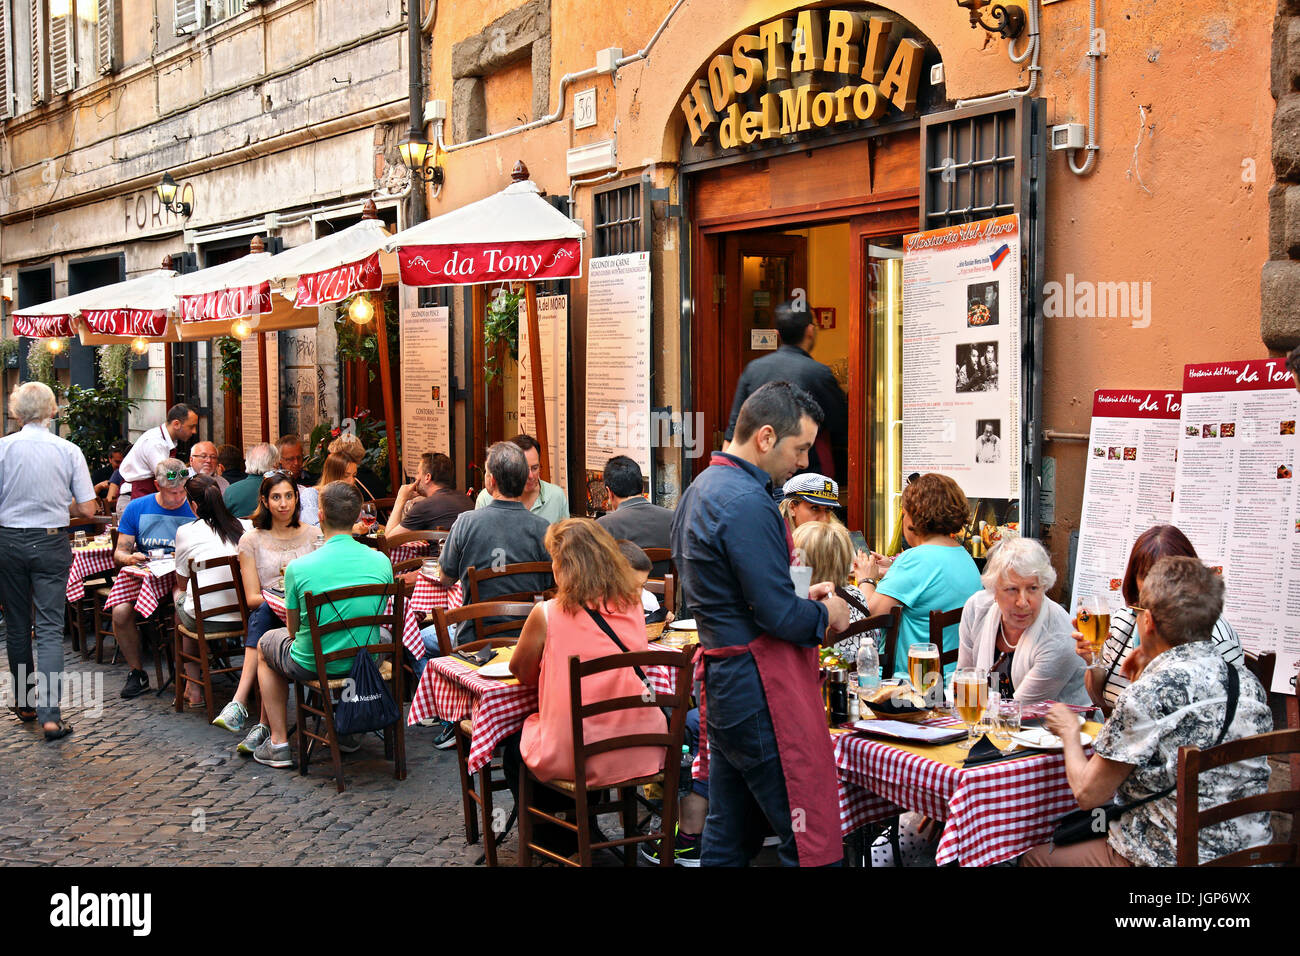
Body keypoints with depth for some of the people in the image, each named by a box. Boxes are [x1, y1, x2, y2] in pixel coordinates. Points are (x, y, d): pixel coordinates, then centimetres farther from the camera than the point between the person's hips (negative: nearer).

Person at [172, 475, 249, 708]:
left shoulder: (186, 532, -3)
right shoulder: (245, 527, 5)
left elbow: (182, 583, 10)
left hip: (204, 620, -4)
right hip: (242, 616, 4)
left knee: (179, 594, 29)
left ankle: (193, 688, 31)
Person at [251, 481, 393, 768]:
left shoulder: (298, 567, -19)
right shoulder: (381, 561, -11)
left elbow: (293, 628, -4)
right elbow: (376, 614, 5)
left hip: (313, 666, -3)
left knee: (266, 644, 30)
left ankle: (279, 742, 27)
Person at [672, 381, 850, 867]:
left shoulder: (701, 489, 14)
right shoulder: (747, 503, -19)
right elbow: (779, 617, -20)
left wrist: (802, 598, 13)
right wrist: (828, 615, -1)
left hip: (721, 677, 10)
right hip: (759, 687, -10)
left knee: (729, 836, 17)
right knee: (812, 839, -3)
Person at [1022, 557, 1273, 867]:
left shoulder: (1147, 695, -22)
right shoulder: (1248, 683, 0)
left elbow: (1088, 794, -13)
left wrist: (1069, 731, 5)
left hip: (1170, 857, -7)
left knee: (1035, 857, 14)